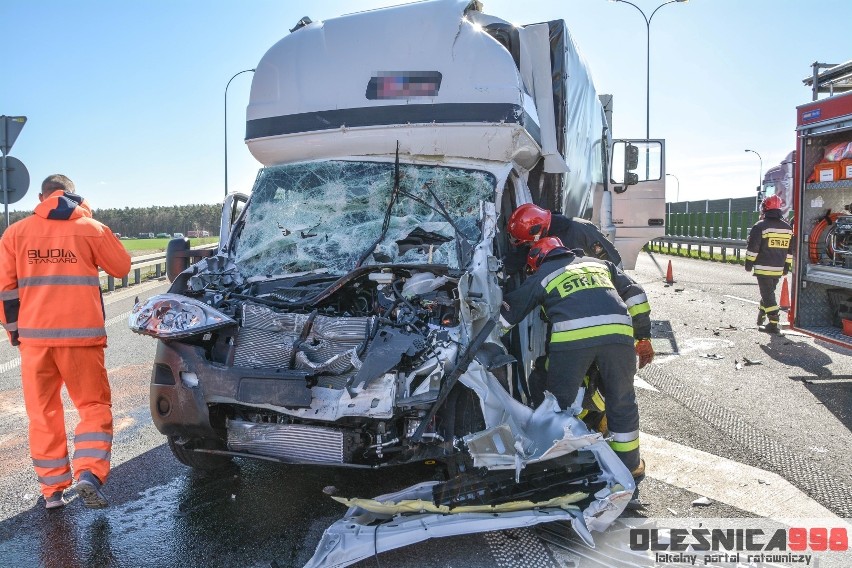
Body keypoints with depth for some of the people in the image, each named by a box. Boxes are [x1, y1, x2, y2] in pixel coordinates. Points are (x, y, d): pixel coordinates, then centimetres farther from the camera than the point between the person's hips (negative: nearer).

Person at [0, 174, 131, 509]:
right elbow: (122, 267, 13)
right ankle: (89, 474, -9)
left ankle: (52, 490, 15)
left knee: (43, 411, 12)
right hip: (81, 334, -2)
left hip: (35, 335, 2)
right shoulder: (91, 228, 1)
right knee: (94, 405, 9)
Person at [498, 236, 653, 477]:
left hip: (571, 337, -3)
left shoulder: (540, 277, 23)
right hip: (618, 333, 3)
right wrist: (643, 338, 28)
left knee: (558, 402, 14)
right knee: (622, 400, 19)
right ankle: (630, 463, 32)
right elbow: (635, 295, 26)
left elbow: (506, 314, 22)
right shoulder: (599, 264, 32)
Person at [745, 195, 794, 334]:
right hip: (779, 269, 6)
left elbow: (753, 247, -12)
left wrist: (749, 264, -3)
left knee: (767, 295, -3)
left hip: (763, 268, -6)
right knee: (769, 292, 21)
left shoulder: (761, 226, -12)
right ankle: (761, 317, 35)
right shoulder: (787, 227, 9)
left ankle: (773, 324, -8)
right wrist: (787, 267, 20)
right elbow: (790, 250, 14)